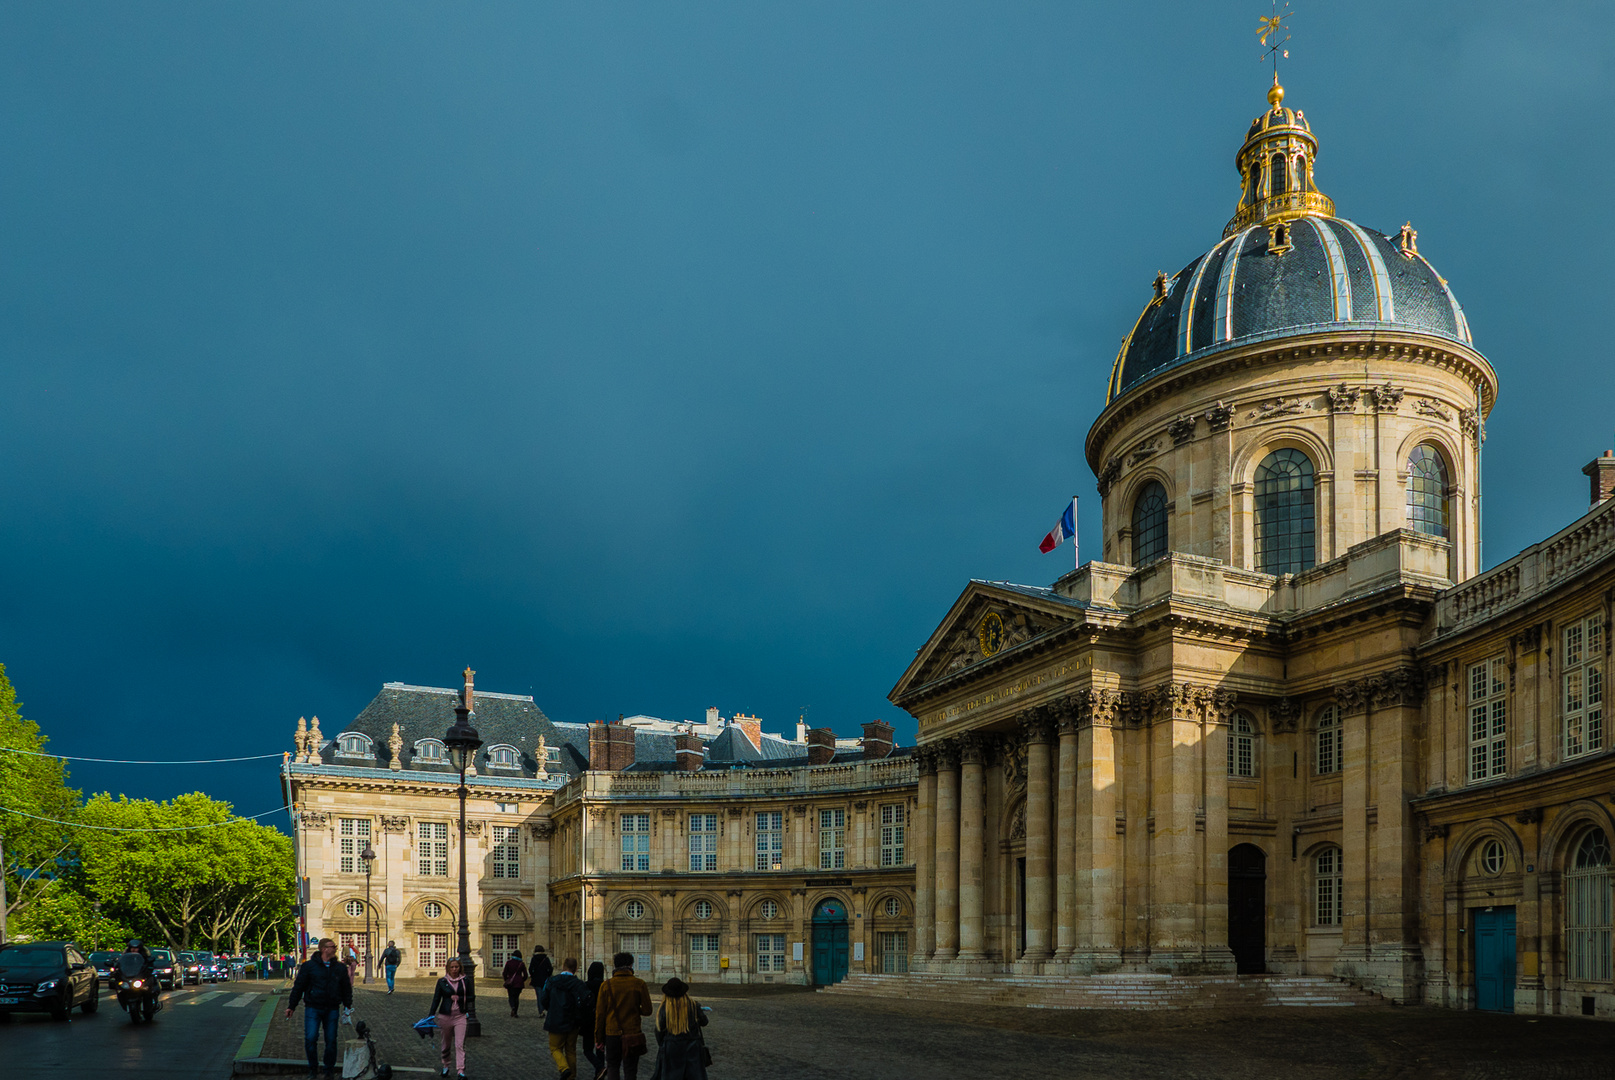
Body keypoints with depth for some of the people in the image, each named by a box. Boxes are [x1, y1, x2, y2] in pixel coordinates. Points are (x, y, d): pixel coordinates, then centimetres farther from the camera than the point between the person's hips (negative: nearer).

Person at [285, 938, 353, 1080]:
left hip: (332, 1010, 2)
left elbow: (347, 989, 16)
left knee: (331, 1040, 4)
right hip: (313, 1008, -2)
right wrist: (291, 1006, 2)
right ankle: (313, 1068, 10)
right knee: (310, 1039, -8)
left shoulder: (340, 968, 9)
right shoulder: (309, 966, 0)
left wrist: (348, 1007, 12)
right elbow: (298, 987, 3)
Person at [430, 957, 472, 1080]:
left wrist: (459, 998, -12)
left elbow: (470, 997, 5)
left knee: (460, 1045, -9)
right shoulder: (442, 982, 1)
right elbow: (436, 999, 1)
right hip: (445, 1016, 1)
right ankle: (445, 1066, 32)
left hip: (460, 1016, -1)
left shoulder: (465, 981, 2)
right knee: (446, 1043, 13)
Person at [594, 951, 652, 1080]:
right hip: (633, 1034, 0)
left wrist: (599, 1037, 7)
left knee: (612, 1066, 15)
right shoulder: (639, 984, -6)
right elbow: (647, 1010, -3)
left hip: (612, 1034, 0)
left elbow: (600, 1013, -1)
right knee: (630, 1070, 7)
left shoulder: (606, 985, -4)